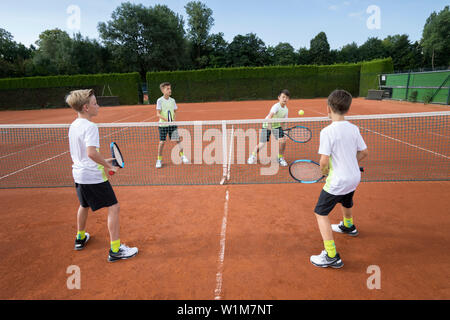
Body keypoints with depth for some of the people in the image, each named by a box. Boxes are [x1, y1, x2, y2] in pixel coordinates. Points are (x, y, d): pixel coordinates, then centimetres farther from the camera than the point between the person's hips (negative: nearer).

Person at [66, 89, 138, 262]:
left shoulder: (73, 125, 9)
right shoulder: (90, 127, -19)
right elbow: (92, 153, -31)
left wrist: (103, 162, 17)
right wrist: (108, 166, -18)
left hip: (79, 174, 9)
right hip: (93, 177, -9)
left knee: (84, 205, 29)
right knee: (113, 207, -2)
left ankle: (80, 238, 47)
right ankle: (115, 250, 1)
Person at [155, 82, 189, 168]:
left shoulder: (172, 100, 6)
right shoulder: (160, 101, -5)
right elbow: (158, 114, -9)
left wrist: (174, 116, -8)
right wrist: (165, 119, -25)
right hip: (163, 124, -3)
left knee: (176, 139, -4)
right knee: (162, 142, 1)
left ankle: (182, 156, 8)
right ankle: (159, 160, 14)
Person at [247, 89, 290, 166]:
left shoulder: (286, 110, -4)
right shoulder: (276, 106, -24)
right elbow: (270, 115, -41)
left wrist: (284, 133, -4)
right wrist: (269, 125, -55)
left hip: (277, 125, 5)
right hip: (267, 125, -5)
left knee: (283, 140, -13)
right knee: (262, 144, -7)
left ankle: (280, 158, 9)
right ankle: (253, 155, 23)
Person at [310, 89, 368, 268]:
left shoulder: (327, 132, -23)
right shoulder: (353, 129, -2)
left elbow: (324, 161, -25)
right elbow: (363, 153, 6)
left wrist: (324, 171, -5)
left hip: (337, 181, -8)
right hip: (354, 178, 8)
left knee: (321, 213, 1)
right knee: (346, 202, 34)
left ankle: (332, 256, 0)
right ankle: (348, 226, 64)